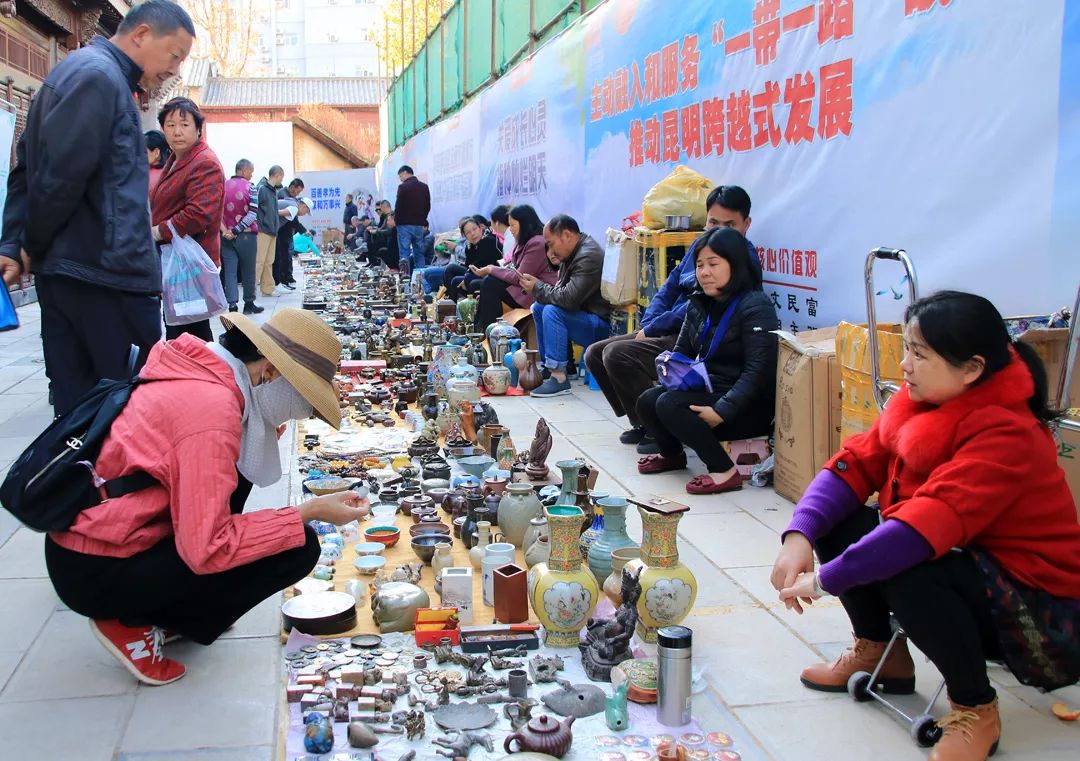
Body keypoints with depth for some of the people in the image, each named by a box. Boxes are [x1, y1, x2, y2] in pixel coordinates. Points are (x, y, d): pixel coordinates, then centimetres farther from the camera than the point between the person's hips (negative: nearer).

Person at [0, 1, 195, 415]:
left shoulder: (79, 70, 19)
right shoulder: (99, 76, -13)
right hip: (106, 273, -10)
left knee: (79, 408, 11)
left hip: (68, 271, 10)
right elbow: (61, 177, -19)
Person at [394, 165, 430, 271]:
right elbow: (428, 207, 11)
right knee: (419, 254, 9)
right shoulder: (424, 187, 10)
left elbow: (398, 206, -10)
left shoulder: (403, 187, -9)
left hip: (405, 224, -5)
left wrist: (396, 220, 4)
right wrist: (421, 219, 16)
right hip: (419, 225, 5)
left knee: (404, 254, -4)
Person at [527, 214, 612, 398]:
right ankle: (548, 366, 10)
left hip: (602, 326, -10)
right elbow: (562, 292, 14)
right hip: (584, 316, 10)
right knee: (539, 307, 10)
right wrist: (536, 287, -5)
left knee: (552, 312, -26)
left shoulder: (589, 257, -22)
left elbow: (569, 298, -29)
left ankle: (559, 378, -25)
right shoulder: (573, 253, 9)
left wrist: (537, 288, -14)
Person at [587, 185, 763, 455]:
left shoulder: (745, 259, -15)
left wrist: (652, 329, -14)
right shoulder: (701, 244, 13)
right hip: (668, 332, 10)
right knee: (595, 354, 5)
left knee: (616, 354, -24)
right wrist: (648, 325, 1)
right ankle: (643, 424, 14)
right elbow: (669, 287, 17)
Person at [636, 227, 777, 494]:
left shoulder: (755, 307, -15)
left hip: (750, 406, -8)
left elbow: (758, 371, -22)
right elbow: (681, 352, 16)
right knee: (647, 402, -8)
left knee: (669, 405, -25)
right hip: (706, 389, 8)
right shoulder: (698, 304, 9)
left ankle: (725, 471, -17)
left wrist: (721, 410, -29)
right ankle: (672, 454, 22)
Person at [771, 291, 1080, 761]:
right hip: (966, 573, 8)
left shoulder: (1005, 436, -28)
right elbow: (854, 465, -8)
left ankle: (976, 710, -9)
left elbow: (927, 526, -38)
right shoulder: (920, 404, -3)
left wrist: (826, 579, -34)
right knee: (838, 523, -5)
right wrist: (800, 536, -24)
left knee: (906, 569, -35)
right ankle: (881, 653, 16)